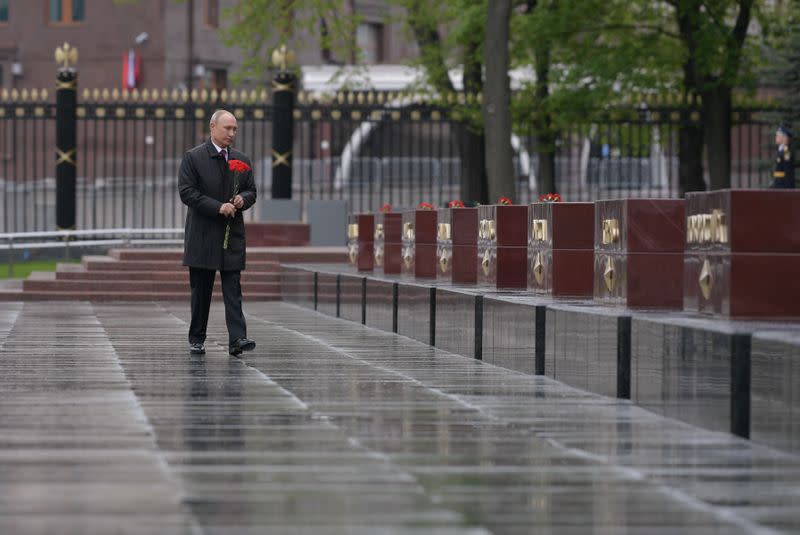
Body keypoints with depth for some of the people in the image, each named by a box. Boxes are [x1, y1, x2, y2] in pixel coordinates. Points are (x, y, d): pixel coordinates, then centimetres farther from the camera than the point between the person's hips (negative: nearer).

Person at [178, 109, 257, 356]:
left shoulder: (242, 160, 12)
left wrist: (243, 199, -7)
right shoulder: (193, 157, -2)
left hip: (232, 234, 3)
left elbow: (251, 192, 17)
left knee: (233, 289, -6)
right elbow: (187, 192, -10)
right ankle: (196, 339, 14)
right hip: (202, 234, -3)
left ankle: (237, 339, -15)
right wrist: (218, 207, -18)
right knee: (201, 290, 5)